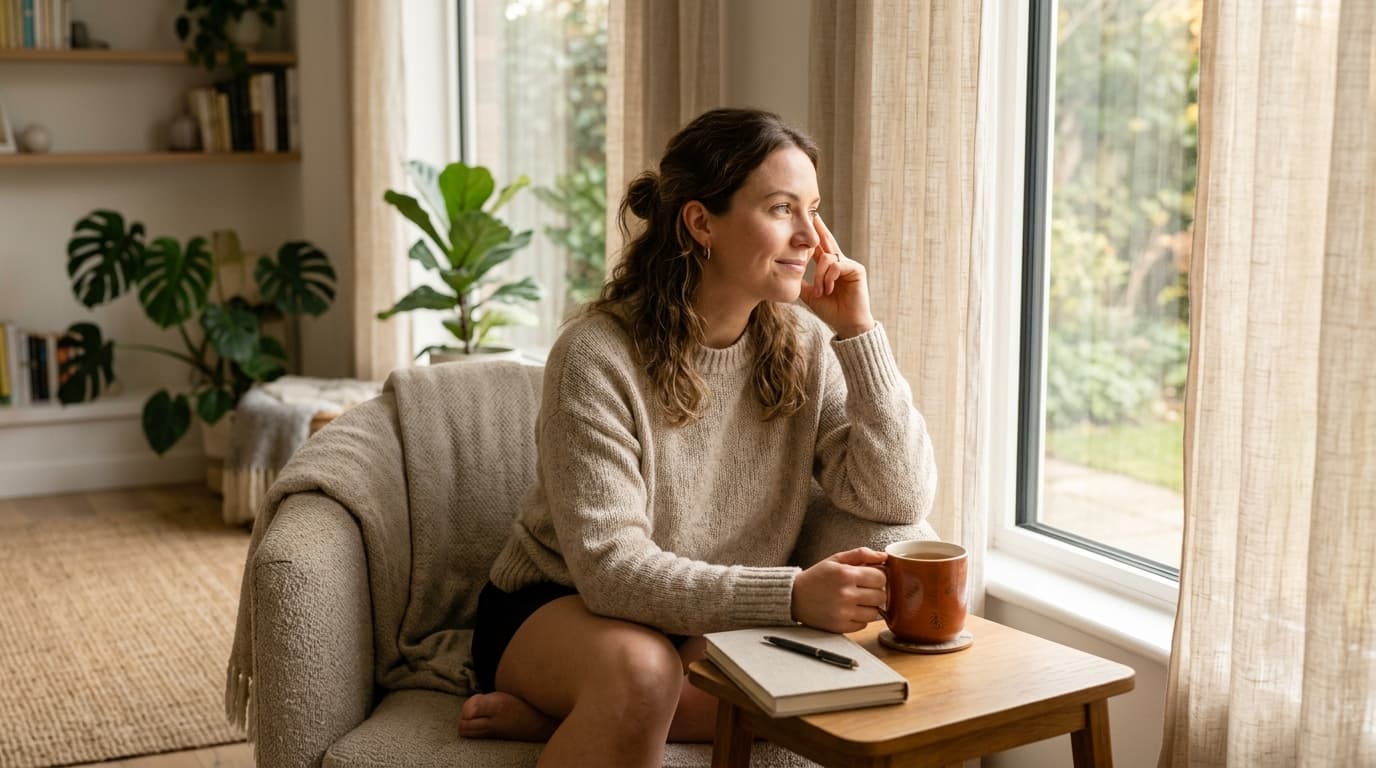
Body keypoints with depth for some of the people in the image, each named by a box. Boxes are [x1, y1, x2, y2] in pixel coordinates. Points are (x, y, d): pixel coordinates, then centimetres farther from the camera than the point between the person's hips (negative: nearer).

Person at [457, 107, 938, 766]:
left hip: (708, 626, 6)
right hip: (556, 610, -5)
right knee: (641, 667, -38)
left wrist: (859, 333, -18)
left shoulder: (803, 346, -5)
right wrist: (792, 594, -38)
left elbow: (900, 501, -10)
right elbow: (611, 568, -25)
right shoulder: (597, 355, -20)